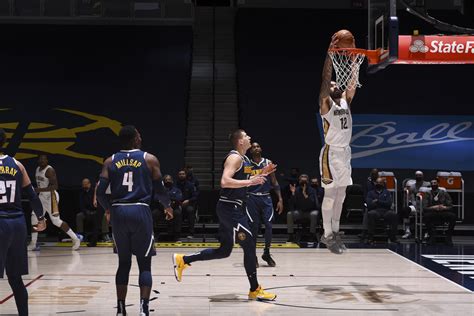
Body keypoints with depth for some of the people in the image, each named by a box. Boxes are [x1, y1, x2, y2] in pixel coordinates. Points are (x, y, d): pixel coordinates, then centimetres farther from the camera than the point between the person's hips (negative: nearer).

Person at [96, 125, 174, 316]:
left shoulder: (110, 161, 8)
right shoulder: (149, 159, 2)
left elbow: (100, 192, 3)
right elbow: (160, 191, 2)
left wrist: (107, 209, 22)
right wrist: (167, 206, 22)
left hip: (118, 212, 3)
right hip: (140, 212, -3)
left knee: (124, 262, 15)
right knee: (144, 264, 4)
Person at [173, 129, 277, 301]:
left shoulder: (244, 159, 17)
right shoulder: (235, 157, -14)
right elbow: (225, 182, -27)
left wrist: (261, 174, 16)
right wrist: (250, 181, -26)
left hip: (232, 208, 10)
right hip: (230, 208, -10)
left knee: (224, 250, 14)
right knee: (249, 245, -5)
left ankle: (182, 260, 20)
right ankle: (255, 290, 4)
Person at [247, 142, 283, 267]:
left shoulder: (268, 163, 4)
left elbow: (274, 182, 6)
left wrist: (280, 199, -1)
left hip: (266, 197, 1)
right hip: (252, 198, -1)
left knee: (269, 226, -5)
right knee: (254, 226, 0)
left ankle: (266, 253, 12)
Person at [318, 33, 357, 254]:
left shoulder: (345, 102, 12)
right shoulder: (326, 104, -7)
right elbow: (325, 81, -19)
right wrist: (330, 53, -25)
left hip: (345, 153, 7)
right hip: (331, 153, -7)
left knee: (340, 195, 11)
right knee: (330, 195, -4)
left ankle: (335, 231, 20)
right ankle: (327, 235, 1)